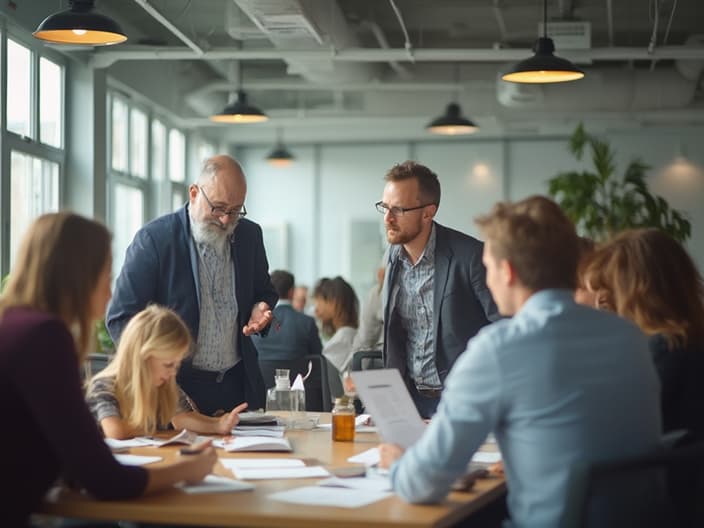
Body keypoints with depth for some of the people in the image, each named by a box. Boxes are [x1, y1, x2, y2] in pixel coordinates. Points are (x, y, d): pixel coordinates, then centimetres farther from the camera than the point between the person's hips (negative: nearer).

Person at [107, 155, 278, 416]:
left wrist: (260, 309, -3)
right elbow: (120, 319, -10)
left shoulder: (250, 235, 5)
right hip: (176, 385, -4)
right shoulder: (153, 239, -10)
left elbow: (264, 293, 21)